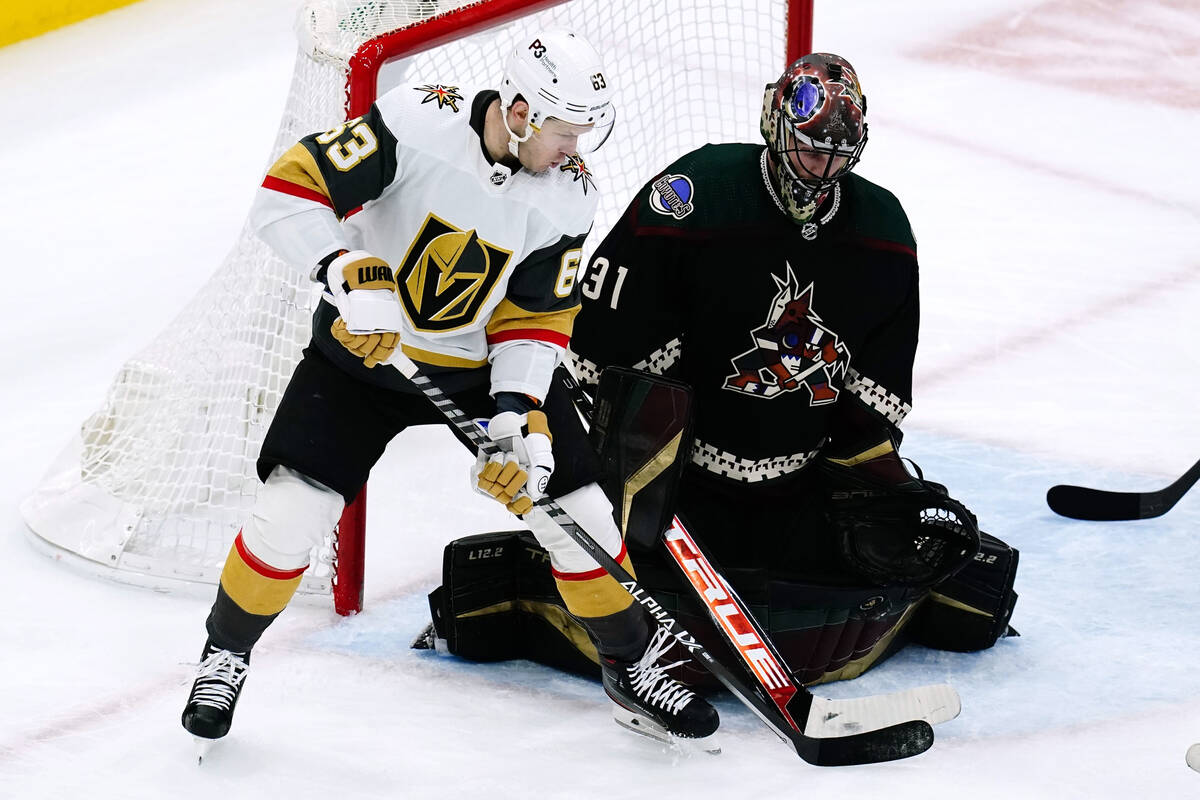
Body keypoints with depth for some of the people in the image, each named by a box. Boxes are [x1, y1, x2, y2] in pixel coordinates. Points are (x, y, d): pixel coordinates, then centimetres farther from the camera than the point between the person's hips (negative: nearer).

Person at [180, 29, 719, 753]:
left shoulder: (568, 197, -14)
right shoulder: (416, 123, -26)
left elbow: (535, 319, -9)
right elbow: (288, 192, -26)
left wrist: (521, 417, -23)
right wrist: (356, 279, -38)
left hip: (485, 365, 3)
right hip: (364, 344, -3)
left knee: (579, 513, -2)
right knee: (292, 514, -12)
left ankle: (635, 670, 20)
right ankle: (226, 655, 15)